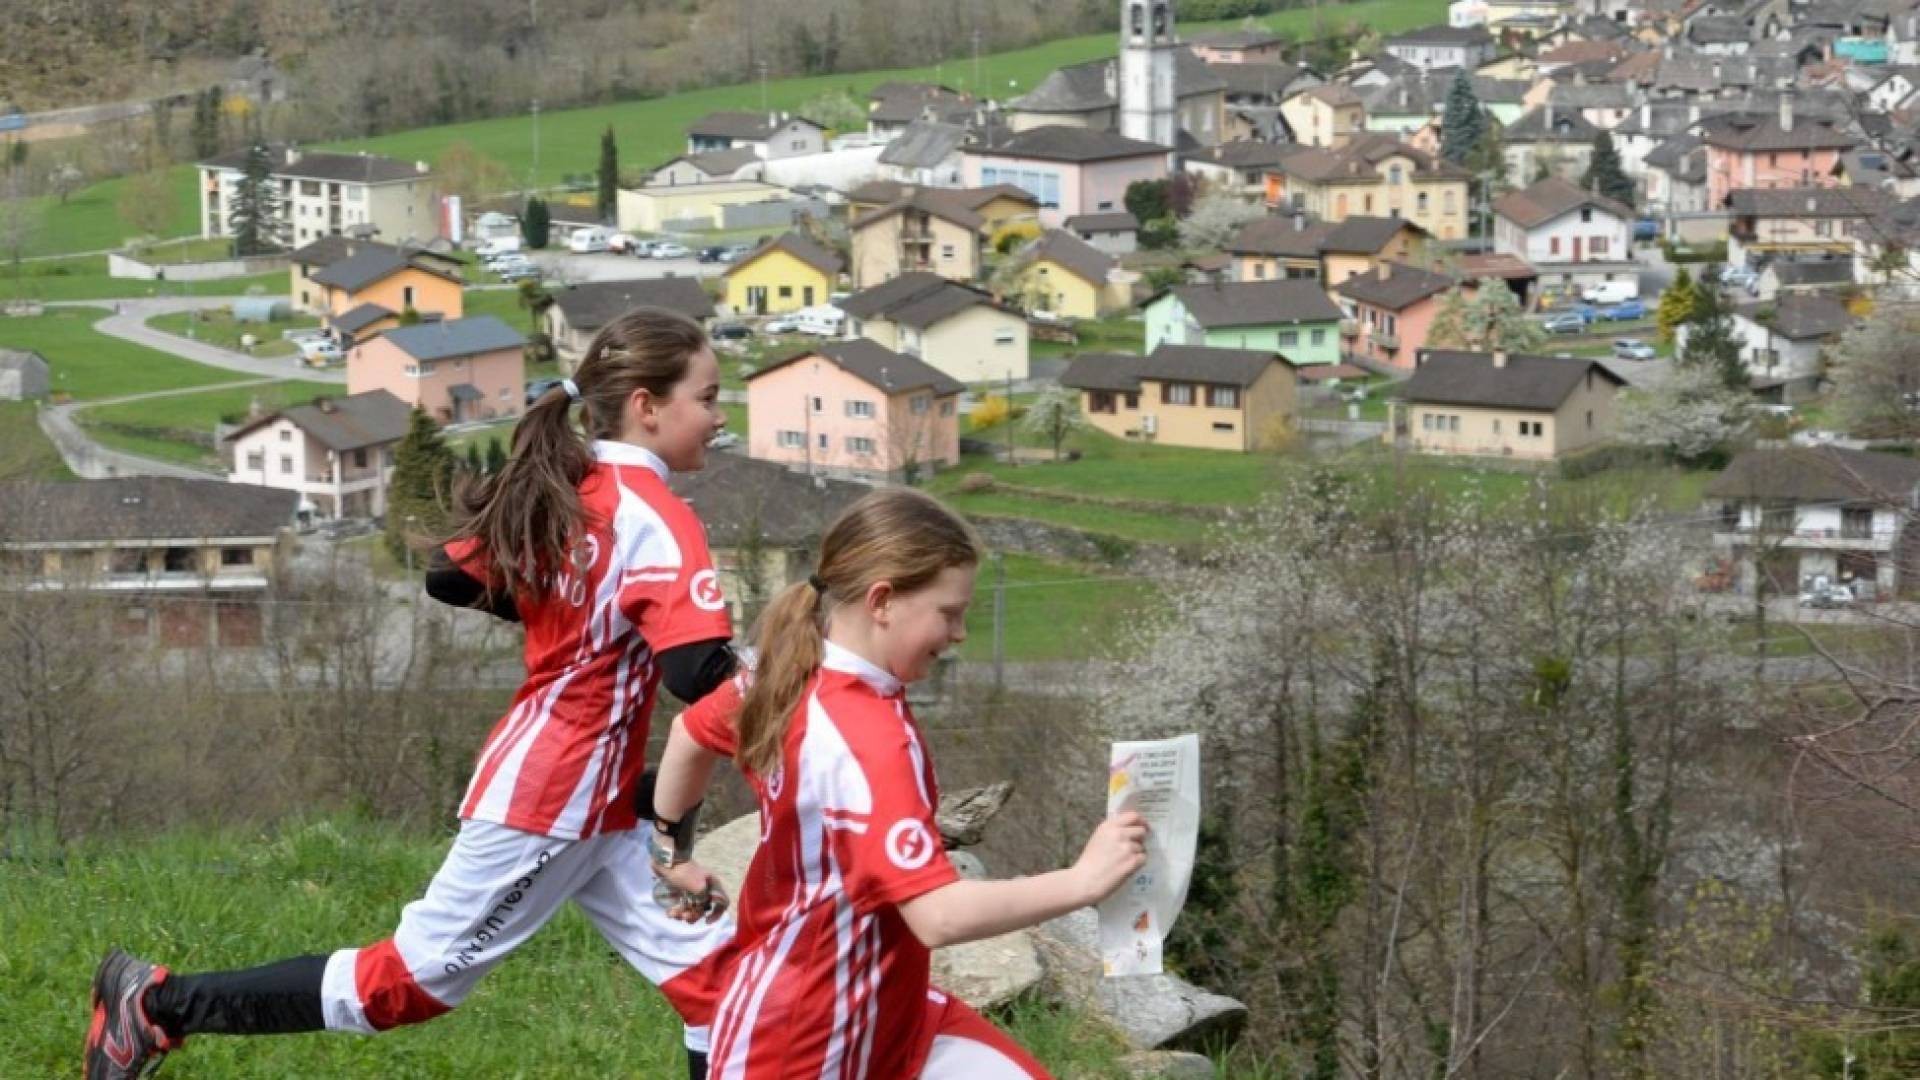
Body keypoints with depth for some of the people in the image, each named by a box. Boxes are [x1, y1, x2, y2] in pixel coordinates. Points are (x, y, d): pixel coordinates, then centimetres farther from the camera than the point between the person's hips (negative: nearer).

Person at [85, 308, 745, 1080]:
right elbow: (701, 676, -30)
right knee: (412, 978, 1)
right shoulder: (657, 520, -20)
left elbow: (450, 578, 14)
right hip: (554, 796, -9)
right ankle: (159, 1006, 11)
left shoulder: (561, 490, 6)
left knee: (709, 972, 7)